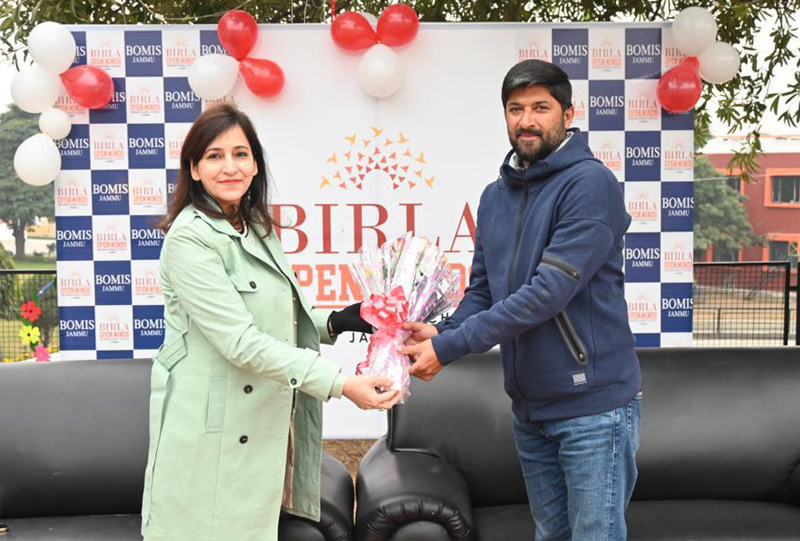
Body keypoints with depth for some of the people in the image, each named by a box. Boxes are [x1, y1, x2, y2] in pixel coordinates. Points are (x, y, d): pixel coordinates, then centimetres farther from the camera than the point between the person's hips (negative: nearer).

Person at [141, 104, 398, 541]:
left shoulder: (257, 229, 12)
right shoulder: (190, 237, -14)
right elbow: (241, 342, -21)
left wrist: (335, 323, 0)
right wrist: (339, 383, -25)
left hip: (262, 428, 8)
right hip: (211, 431, -7)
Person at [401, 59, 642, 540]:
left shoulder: (591, 183, -14)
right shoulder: (496, 196, 10)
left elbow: (549, 290, -23)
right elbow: (482, 289, 11)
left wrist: (448, 348, -23)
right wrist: (444, 332, -11)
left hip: (592, 404, -7)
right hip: (529, 406, 7)